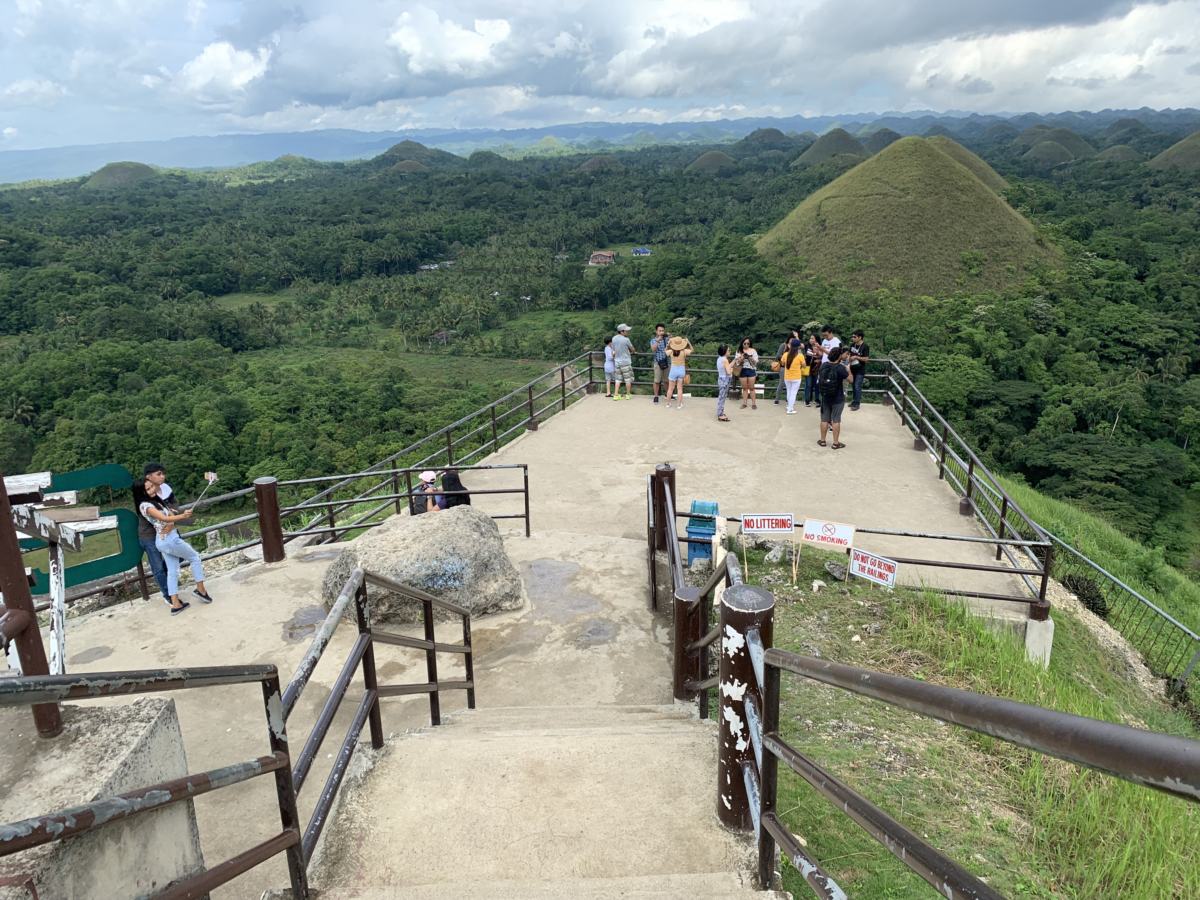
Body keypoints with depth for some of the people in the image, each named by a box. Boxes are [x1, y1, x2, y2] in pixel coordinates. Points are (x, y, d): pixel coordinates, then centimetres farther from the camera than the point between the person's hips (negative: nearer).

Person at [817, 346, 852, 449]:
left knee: (824, 419, 13)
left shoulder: (823, 365, -5)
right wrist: (848, 368, 3)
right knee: (836, 420, 4)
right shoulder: (840, 368, -19)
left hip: (825, 397, 4)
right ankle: (836, 443, 10)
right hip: (838, 399, -4)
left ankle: (822, 440, 22)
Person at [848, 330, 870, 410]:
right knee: (854, 386, 14)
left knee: (857, 387, -6)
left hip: (860, 370, -6)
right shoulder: (852, 345, 3)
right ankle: (855, 400, 27)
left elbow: (866, 359, -17)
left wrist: (856, 357, -19)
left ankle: (857, 404, 0)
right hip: (853, 369, 6)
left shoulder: (865, 346, -15)